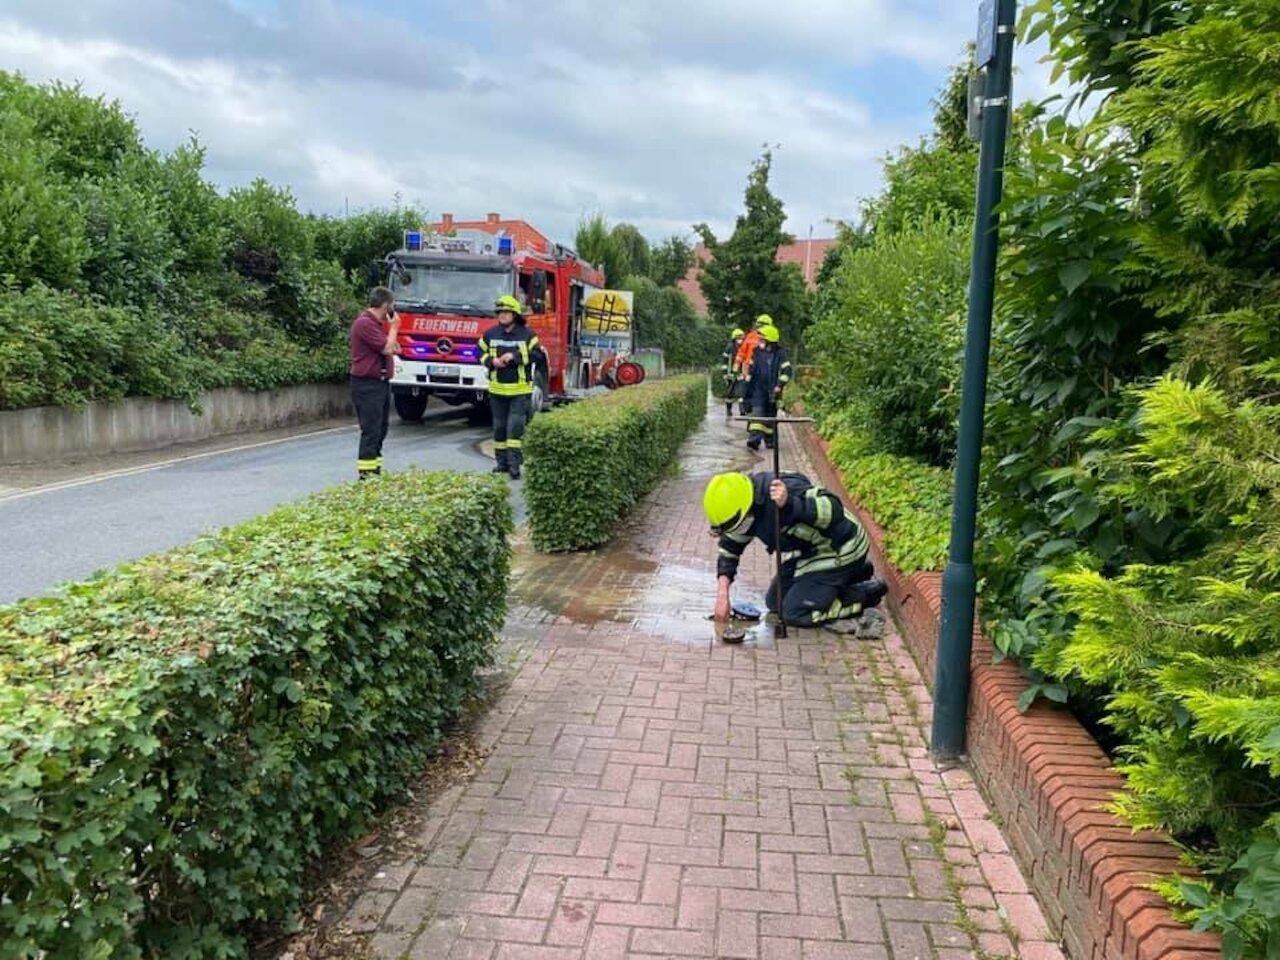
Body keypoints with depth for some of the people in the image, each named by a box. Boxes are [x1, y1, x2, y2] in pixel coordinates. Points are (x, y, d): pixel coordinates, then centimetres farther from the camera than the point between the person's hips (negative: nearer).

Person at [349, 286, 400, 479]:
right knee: (371, 430, -10)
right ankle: (366, 473, -7)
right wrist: (394, 327, -6)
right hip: (367, 384, -10)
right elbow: (387, 348, -20)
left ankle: (375, 469, 23)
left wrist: (392, 328, 12)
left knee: (381, 428, 14)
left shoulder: (376, 323, 17)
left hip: (380, 382, 10)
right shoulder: (364, 323, -16)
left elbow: (389, 348, 26)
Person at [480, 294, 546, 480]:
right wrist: (491, 361, -8)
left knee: (516, 426, -9)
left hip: (520, 390, -3)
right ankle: (502, 462, 19)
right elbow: (481, 353, 13)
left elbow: (538, 355, -10)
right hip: (497, 389, 4)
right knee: (499, 426, 9)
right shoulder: (490, 334, 5)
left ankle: (515, 464, -8)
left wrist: (515, 356, -18)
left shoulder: (527, 335, -4)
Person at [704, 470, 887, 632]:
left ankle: (866, 593, 2)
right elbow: (729, 548, 2)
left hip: (840, 550, -9)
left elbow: (833, 509, -40)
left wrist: (790, 505, -54)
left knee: (795, 613, -14)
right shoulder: (742, 503, -7)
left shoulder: (788, 490, -33)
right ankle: (852, 573, 22)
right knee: (775, 603, 15)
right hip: (809, 552, 9)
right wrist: (722, 594, -7)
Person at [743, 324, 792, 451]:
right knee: (757, 413, -13)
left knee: (770, 416, 8)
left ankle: (770, 441, 22)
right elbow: (751, 370, 16)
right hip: (758, 389, 2)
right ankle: (754, 439, -21)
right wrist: (747, 386, 16)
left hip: (772, 391, -2)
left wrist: (779, 386, -17)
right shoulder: (757, 352, 7)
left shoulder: (780, 354, -4)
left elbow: (787, 371, -9)